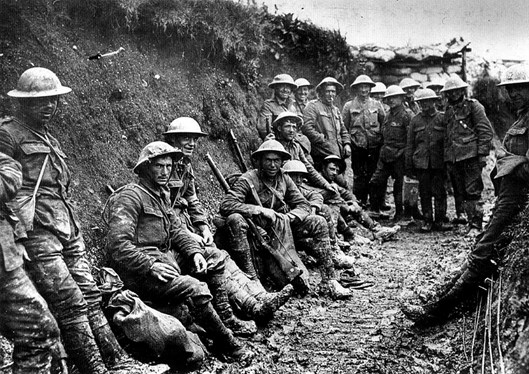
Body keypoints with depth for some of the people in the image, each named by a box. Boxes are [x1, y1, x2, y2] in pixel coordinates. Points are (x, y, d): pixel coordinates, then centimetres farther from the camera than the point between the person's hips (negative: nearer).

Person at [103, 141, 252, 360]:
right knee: (195, 289, -28)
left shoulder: (161, 194, 17)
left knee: (216, 257, 9)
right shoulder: (131, 196, -14)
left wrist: (195, 252, -2)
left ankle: (227, 319, 7)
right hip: (141, 273, -10)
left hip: (165, 258, 10)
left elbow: (176, 229, 15)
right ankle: (226, 343, -9)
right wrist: (151, 266, -26)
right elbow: (117, 244, -23)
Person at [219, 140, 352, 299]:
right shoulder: (248, 180, -11)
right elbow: (225, 205, -24)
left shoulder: (284, 179, 6)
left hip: (282, 228, 5)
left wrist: (289, 216, -18)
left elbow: (304, 205, 5)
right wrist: (260, 210, -29)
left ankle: (328, 281, -10)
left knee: (318, 223, -9)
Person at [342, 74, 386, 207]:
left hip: (374, 146, 1)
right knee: (359, 176, 3)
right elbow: (344, 127, 4)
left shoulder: (377, 104, 7)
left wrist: (381, 139, 5)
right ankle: (359, 201, 13)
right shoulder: (349, 106, 3)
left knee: (374, 174, 5)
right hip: (357, 146, -1)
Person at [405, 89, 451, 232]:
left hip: (438, 162, -1)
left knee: (439, 192, 1)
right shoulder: (415, 120, 8)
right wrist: (409, 165, 6)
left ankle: (439, 220, 11)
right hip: (421, 163, 2)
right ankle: (427, 221, 14)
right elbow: (410, 144, 10)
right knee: (424, 192, 5)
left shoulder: (442, 118, 3)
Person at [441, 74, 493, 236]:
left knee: (473, 192, -7)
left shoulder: (473, 106, 1)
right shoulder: (448, 110, 18)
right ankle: (471, 221, 18)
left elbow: (486, 130, -5)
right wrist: (447, 158, 16)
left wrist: (483, 153, -12)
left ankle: (476, 225, -3)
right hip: (453, 158, 6)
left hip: (470, 155, -6)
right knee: (461, 193, 9)